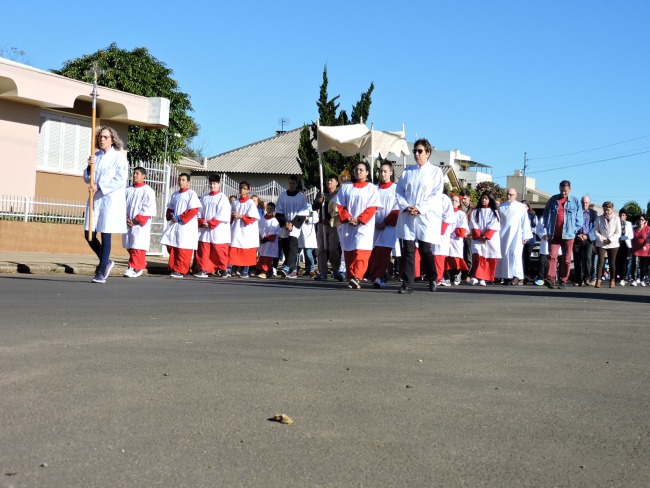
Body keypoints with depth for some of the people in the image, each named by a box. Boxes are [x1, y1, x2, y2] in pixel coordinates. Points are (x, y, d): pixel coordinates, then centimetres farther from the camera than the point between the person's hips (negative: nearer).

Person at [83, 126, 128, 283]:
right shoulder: (95, 156, 12)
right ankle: (106, 261, 26)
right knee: (90, 235, 4)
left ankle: (102, 272, 6)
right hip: (95, 200, 6)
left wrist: (99, 187, -16)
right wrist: (89, 167, -6)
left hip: (111, 200, -6)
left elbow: (121, 180, -13)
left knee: (105, 235, -2)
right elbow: (87, 179, 14)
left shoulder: (119, 156, -4)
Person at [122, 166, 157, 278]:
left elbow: (148, 209, -9)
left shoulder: (148, 191, -3)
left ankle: (134, 268, -11)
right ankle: (140, 267, 20)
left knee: (137, 246, -11)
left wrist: (136, 220, -14)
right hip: (128, 224, 6)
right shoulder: (128, 190, 13)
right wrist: (125, 218, -6)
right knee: (129, 246, 9)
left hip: (140, 225, -6)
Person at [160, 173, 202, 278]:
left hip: (187, 226, -7)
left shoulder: (192, 194, -3)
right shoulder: (175, 194, 18)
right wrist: (171, 216, -3)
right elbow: (170, 208, 20)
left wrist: (180, 218, -14)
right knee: (171, 246, 5)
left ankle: (180, 271, -5)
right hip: (174, 225, 7)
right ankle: (173, 268, 17)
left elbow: (194, 210, -11)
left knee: (183, 249, -8)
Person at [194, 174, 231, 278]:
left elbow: (223, 215, -9)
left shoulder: (222, 198, 0)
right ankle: (203, 270, 4)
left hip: (218, 230, -5)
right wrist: (202, 222, -6)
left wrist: (210, 223, -12)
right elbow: (199, 212, 13)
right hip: (204, 229, 5)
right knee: (203, 250, 1)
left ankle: (222, 270, 7)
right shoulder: (204, 198, 16)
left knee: (219, 250, -4)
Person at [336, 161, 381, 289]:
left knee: (361, 252, -16)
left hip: (364, 225, -3)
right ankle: (350, 278, 9)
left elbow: (372, 207, -3)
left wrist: (359, 220, -12)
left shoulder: (372, 188, 6)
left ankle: (356, 277, -25)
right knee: (348, 252, 3)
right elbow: (339, 205, 7)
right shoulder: (346, 187, 13)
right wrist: (347, 218, -8)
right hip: (347, 226, 3)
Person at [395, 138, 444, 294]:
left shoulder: (435, 172, 4)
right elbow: (399, 191, 11)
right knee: (407, 250, -3)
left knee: (425, 250, 2)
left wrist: (419, 209, -13)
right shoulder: (407, 171, 15)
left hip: (426, 217, -3)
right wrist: (405, 206, -8)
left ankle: (432, 279, 24)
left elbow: (436, 195, -4)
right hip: (407, 217, 3)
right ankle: (407, 284, -2)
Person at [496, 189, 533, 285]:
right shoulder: (501, 207, 13)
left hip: (516, 235, -3)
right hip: (504, 235, 3)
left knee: (515, 254, -14)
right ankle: (506, 276, 4)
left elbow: (525, 222, 3)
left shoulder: (521, 207, 4)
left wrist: (525, 236, -3)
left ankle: (517, 276, -16)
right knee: (504, 255, 0)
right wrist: (497, 234, 8)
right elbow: (497, 221, 15)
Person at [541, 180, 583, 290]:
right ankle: (550, 279, -18)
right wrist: (547, 229, 4)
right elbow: (546, 214, 13)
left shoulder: (575, 202, 6)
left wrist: (574, 231, -2)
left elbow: (579, 219, 7)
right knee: (552, 256, -11)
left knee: (566, 259, 3)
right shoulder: (553, 200, 9)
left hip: (568, 235, -1)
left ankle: (563, 281, 7)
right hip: (554, 234, 1)